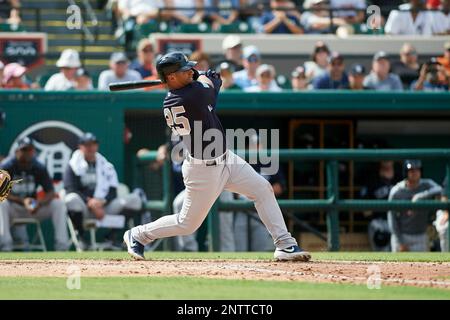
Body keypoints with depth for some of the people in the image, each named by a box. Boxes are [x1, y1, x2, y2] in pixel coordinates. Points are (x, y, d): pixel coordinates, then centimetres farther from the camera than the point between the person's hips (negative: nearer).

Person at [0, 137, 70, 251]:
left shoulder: (39, 168, -4)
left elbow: (50, 193, -6)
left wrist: (39, 204, -28)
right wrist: (22, 201, -33)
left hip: (32, 206, 3)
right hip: (12, 209, -3)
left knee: (59, 204, -17)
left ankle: (61, 248, -20)